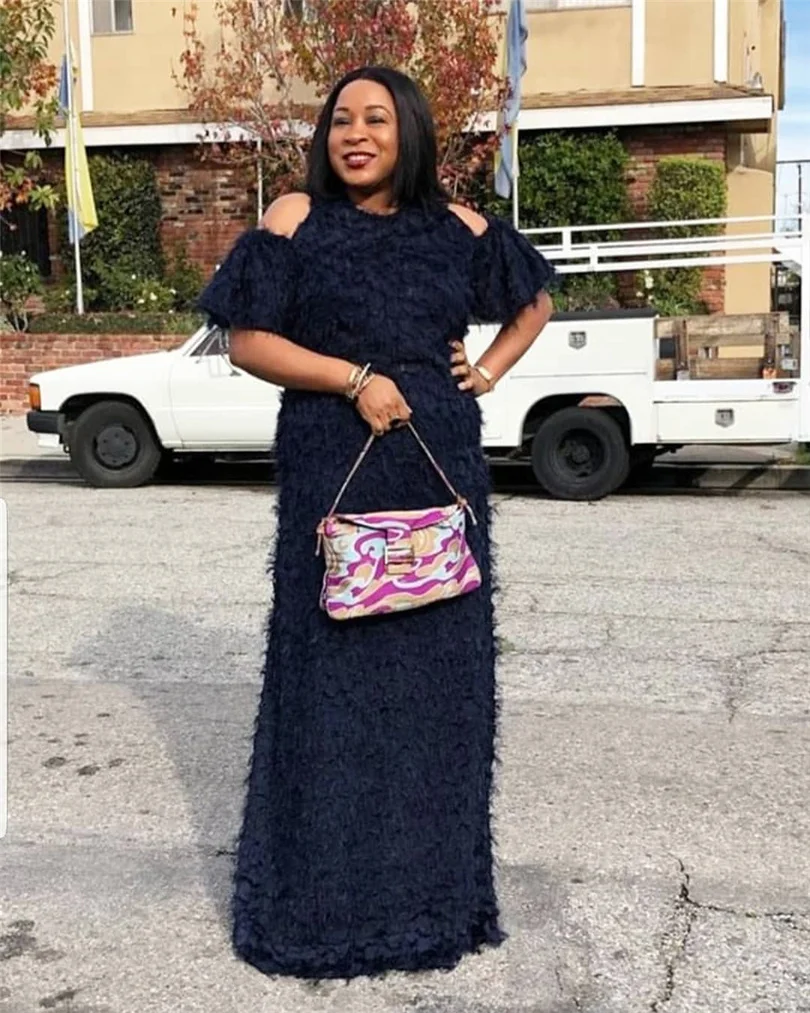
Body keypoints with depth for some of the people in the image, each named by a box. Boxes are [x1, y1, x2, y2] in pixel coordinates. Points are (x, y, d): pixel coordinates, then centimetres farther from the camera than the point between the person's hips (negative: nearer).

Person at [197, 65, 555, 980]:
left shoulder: (457, 230, 8)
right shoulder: (296, 221, 0)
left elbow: (534, 301, 22)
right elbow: (248, 343, -4)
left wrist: (487, 373, 6)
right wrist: (354, 379, -15)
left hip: (441, 470, 3)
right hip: (334, 472, -3)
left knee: (439, 663, 8)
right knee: (335, 664, 1)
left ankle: (434, 878, 25)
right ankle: (326, 884, 16)